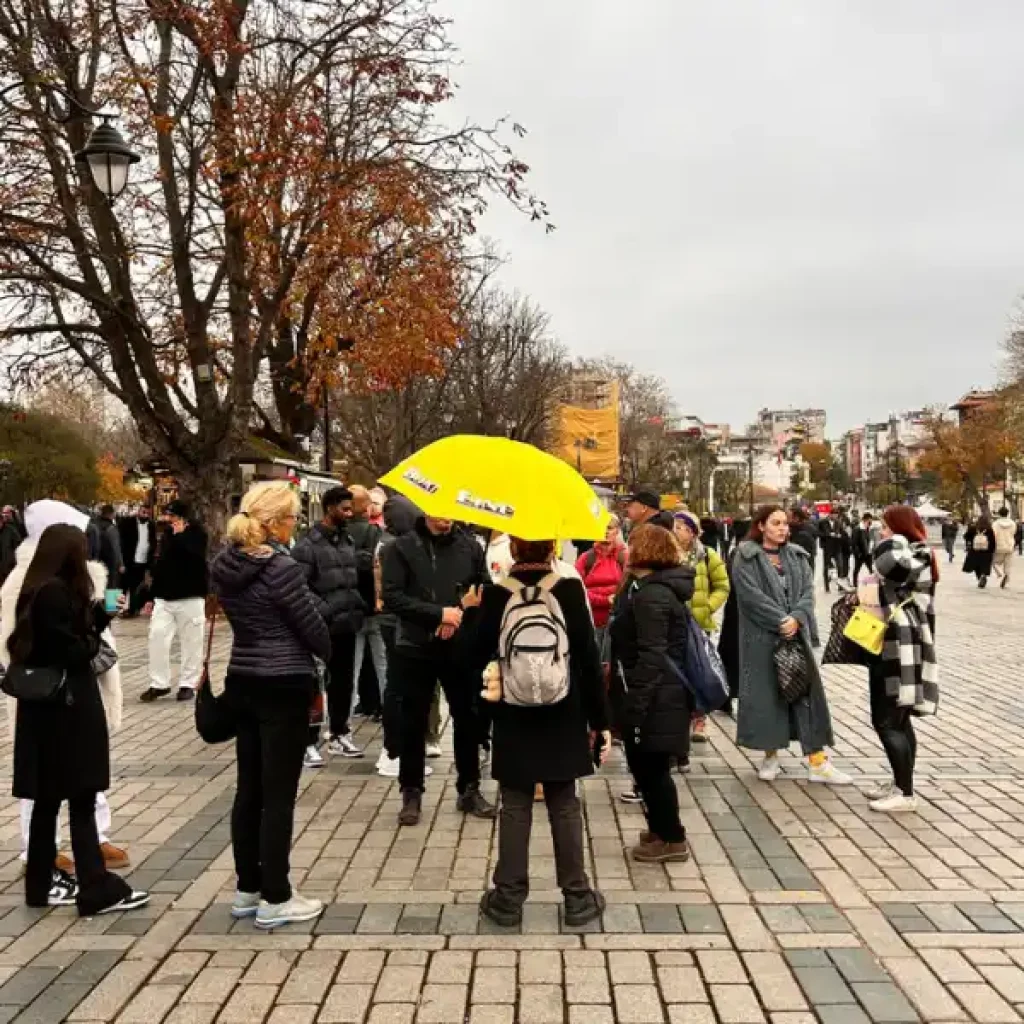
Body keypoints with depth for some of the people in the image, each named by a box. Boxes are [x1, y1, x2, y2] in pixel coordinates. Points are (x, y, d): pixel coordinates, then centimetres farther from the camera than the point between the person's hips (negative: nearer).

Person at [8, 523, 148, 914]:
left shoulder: (38, 589, 11)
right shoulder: (57, 592, -18)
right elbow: (73, 652, -20)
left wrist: (96, 615, 1)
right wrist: (98, 618, -5)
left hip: (46, 705, 9)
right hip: (65, 706, -9)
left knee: (49, 797, 15)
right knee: (80, 798, -5)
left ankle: (43, 882, 25)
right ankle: (98, 889, 1)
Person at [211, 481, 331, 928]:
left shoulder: (225, 565, 5)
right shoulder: (281, 567, -18)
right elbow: (313, 627, -12)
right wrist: (332, 659, 9)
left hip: (242, 682, 8)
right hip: (283, 687, -8)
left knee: (249, 789, 14)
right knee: (278, 795, 0)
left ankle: (248, 889, 24)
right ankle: (275, 899, 9)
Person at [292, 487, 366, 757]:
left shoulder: (348, 541, 13)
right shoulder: (308, 545, -10)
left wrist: (359, 605, 9)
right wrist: (325, 612, -20)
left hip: (348, 624, 7)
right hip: (323, 627, -7)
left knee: (344, 681, 14)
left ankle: (339, 733, 26)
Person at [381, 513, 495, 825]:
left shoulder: (470, 547, 2)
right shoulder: (401, 548, -5)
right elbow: (392, 597, -12)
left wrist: (461, 615, -11)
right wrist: (439, 613, -18)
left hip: (461, 647, 2)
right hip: (415, 649, -2)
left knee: (467, 719, 9)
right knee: (413, 723, 7)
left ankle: (469, 789, 24)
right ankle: (411, 792, 21)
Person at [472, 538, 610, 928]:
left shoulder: (495, 594, -8)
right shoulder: (570, 590, -9)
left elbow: (479, 657, -4)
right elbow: (588, 658, -8)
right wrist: (599, 719, -2)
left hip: (513, 718, 0)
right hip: (562, 717, 0)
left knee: (515, 806, 9)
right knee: (564, 805, 11)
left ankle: (508, 898, 16)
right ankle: (577, 896, 18)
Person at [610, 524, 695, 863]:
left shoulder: (650, 595, -20)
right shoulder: (653, 587, 12)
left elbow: (652, 656, -25)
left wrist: (634, 705, -25)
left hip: (654, 699, -10)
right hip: (656, 695, 10)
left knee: (650, 768, 1)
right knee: (647, 766, 18)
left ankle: (673, 839, 13)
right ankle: (661, 828, 31)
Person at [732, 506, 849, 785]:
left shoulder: (797, 556, 11)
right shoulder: (746, 557, -4)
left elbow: (808, 591, 2)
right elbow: (752, 594, -14)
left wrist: (796, 618, -16)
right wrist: (781, 621, -18)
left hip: (796, 634, 4)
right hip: (761, 637, -4)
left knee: (807, 690, 1)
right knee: (766, 693, 1)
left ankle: (817, 762, 3)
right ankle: (771, 756, 16)